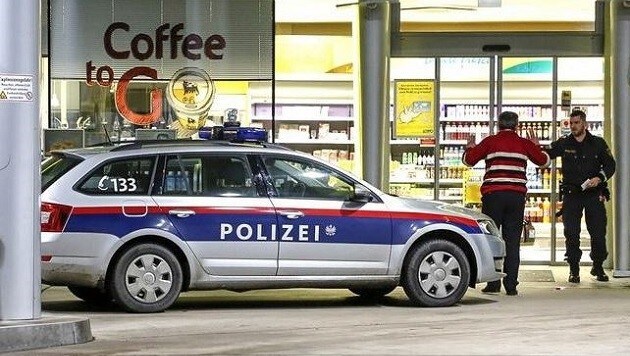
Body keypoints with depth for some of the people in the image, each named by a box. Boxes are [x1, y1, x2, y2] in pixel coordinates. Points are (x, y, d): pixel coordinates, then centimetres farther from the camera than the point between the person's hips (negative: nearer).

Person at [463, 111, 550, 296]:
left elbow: (469, 160, 4)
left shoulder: (490, 141, 2)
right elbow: (544, 161, 19)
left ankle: (493, 283, -2)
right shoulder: (524, 143, 8)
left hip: (493, 194, -2)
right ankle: (511, 285, 1)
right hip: (517, 195, 2)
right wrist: (536, 144, 36)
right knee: (512, 241, 4)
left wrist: (470, 147, 25)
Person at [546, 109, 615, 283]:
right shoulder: (564, 143, 4)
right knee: (571, 233, -3)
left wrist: (599, 178, -13)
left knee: (598, 232, 0)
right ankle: (574, 270, 6)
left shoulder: (598, 143, 4)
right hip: (571, 195, 0)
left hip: (593, 193, 0)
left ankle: (598, 267, 18)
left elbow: (610, 165, 4)